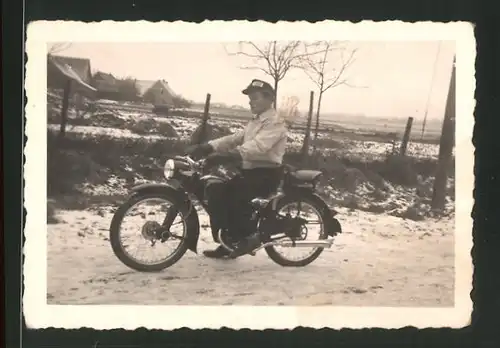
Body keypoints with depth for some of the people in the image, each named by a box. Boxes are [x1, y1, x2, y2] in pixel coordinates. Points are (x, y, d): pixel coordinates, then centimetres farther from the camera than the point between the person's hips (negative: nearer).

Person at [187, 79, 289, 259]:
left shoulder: (275, 123, -12)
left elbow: (258, 146, -28)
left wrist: (229, 155, -39)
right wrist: (207, 147, -3)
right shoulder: (255, 122, 22)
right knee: (217, 196, -5)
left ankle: (250, 236, -9)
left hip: (266, 173, -9)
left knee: (236, 197, -29)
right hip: (250, 170, 9)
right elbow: (234, 138, 12)